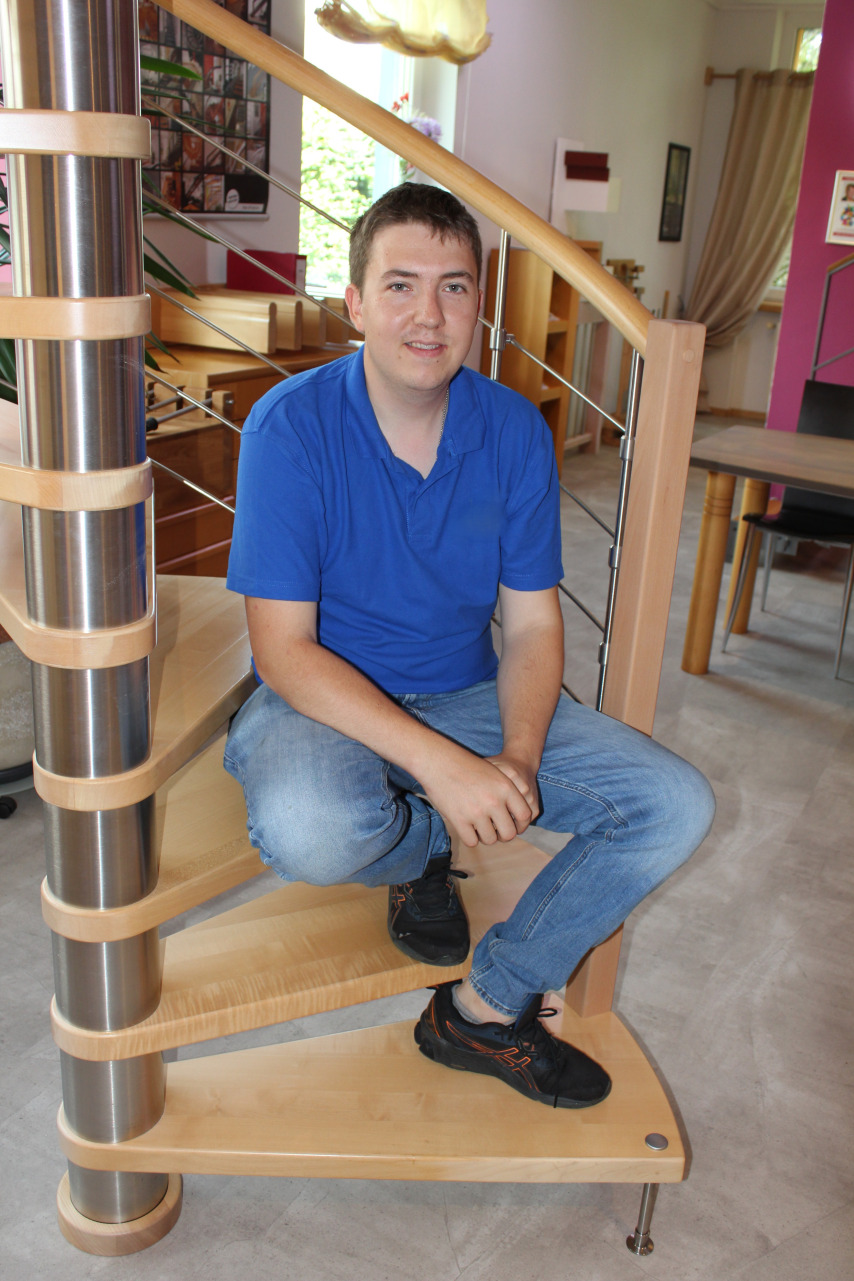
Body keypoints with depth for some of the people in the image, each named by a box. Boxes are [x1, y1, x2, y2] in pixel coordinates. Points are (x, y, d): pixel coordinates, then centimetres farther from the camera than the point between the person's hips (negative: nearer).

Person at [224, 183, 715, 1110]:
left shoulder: (516, 433, -5)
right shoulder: (291, 426, -16)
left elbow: (532, 625, -2)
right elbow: (283, 649, -20)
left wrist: (517, 760, -22)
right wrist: (436, 763, -31)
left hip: (467, 694, 4)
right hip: (326, 698, -3)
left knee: (674, 805, -11)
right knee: (308, 830, -38)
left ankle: (487, 1009, 3)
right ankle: (421, 852, 3)